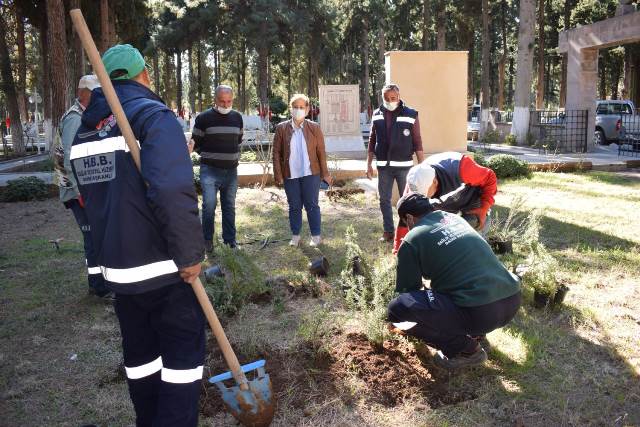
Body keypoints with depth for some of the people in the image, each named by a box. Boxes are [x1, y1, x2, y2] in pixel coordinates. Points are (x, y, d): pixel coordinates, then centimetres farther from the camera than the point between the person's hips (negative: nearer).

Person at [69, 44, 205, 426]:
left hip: (118, 266, 7)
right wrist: (190, 254, -19)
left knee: (140, 354, 19)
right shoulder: (153, 115, -13)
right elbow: (174, 193, -27)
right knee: (184, 352, 6)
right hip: (163, 268, -7)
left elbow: (91, 197, 17)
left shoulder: (86, 129, 10)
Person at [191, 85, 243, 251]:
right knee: (209, 205, -7)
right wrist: (209, 156, 5)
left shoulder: (237, 117, 7)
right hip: (210, 170, -4)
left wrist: (235, 156, 12)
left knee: (229, 206, 10)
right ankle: (207, 240, 7)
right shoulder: (204, 118, -7)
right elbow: (196, 143, 2)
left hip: (231, 170, 4)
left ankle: (230, 238, 21)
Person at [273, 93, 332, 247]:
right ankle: (295, 236, 21)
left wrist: (325, 174, 0)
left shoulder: (314, 128, -1)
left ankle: (316, 236, 15)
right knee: (294, 206, 10)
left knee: (312, 205, 4)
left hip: (311, 174, -1)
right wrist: (278, 175, -4)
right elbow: (276, 152, 1)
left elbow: (321, 152, 1)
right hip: (290, 175, 1)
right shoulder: (281, 128, 1)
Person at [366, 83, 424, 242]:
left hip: (404, 166, -3)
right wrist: (369, 163, 8)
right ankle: (388, 231, 20)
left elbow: (417, 143, -4)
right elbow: (372, 141, 11)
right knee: (384, 200, 9)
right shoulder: (376, 115, 4)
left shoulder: (411, 115, -5)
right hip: (383, 166, 3)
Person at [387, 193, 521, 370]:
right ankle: (475, 332, 24)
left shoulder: (412, 240, 0)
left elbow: (408, 289, 10)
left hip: (479, 313, -8)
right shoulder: (454, 217, 19)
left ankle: (466, 349, 5)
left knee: (397, 308, -3)